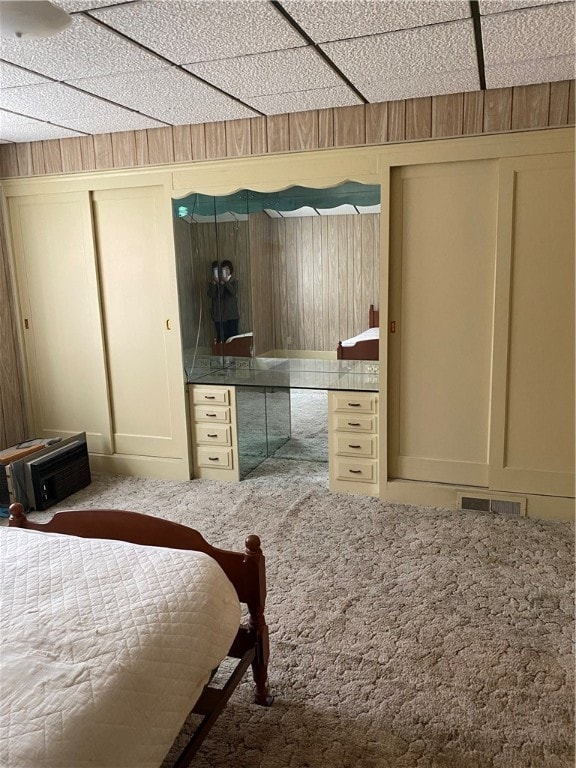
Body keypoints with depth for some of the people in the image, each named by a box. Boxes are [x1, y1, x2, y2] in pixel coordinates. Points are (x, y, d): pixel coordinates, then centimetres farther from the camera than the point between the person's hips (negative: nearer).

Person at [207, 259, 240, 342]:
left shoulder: (234, 280, 4)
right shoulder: (213, 282, 4)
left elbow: (234, 292, -14)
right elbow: (211, 295, -10)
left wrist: (226, 282, -25)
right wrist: (214, 283, -23)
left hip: (232, 314, 0)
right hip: (219, 314, 0)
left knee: (233, 335, 0)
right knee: (222, 336, -2)